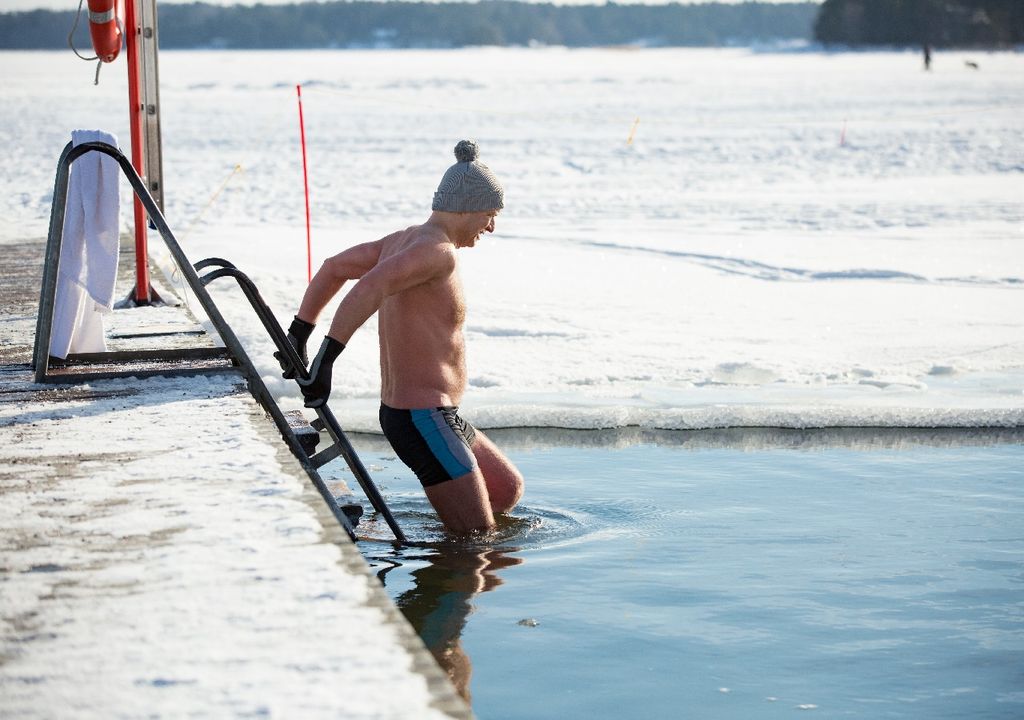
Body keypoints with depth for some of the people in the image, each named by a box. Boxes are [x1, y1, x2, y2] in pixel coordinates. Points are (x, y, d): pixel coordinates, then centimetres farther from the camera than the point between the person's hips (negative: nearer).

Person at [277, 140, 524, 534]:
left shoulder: (404, 240, 11)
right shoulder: (438, 252, -19)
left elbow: (334, 268, 20)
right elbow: (369, 288, -35)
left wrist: (298, 335, 21)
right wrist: (326, 360, -37)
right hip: (425, 422, -11)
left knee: (508, 490, 23)